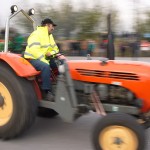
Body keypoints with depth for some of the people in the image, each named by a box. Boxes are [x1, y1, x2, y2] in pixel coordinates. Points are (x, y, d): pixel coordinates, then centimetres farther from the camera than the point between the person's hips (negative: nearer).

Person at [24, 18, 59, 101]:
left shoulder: (49, 36, 14)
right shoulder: (36, 34, -16)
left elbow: (55, 49, 17)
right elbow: (34, 50, -29)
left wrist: (52, 53, -7)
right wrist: (45, 61, -32)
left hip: (43, 59, 9)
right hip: (32, 59, -9)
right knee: (45, 66, -38)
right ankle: (46, 91, -31)